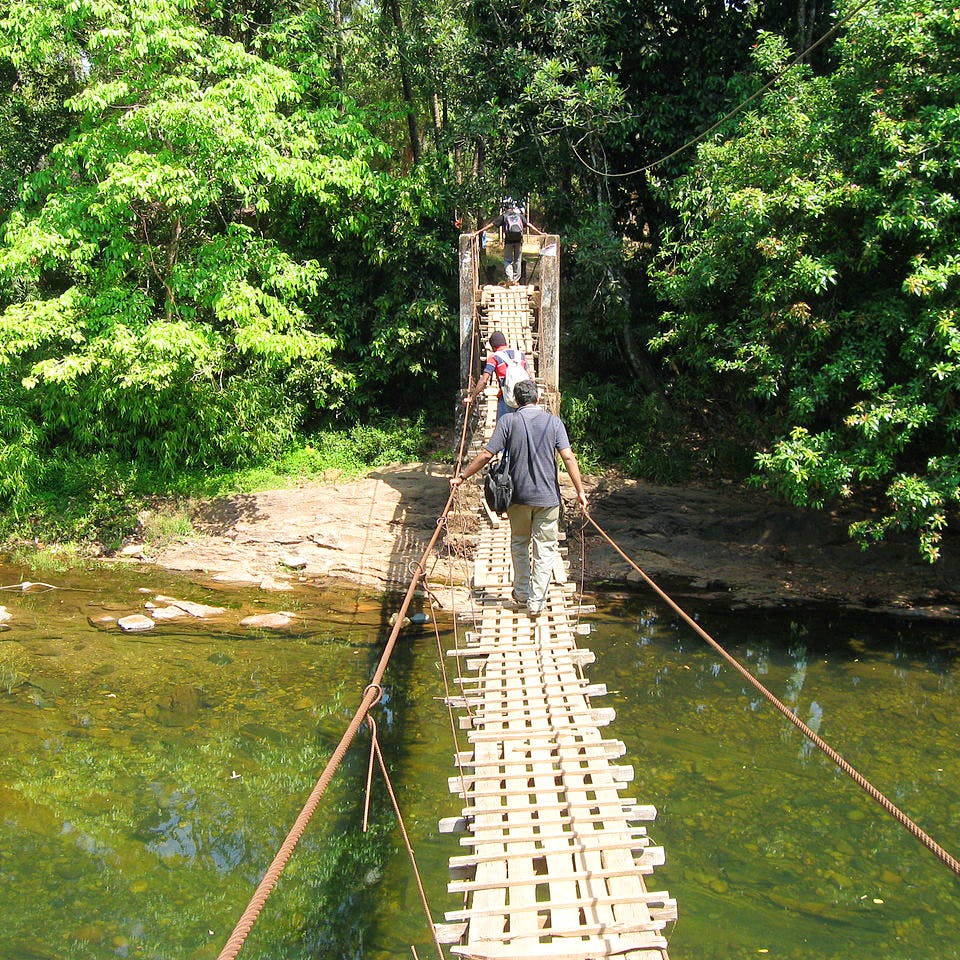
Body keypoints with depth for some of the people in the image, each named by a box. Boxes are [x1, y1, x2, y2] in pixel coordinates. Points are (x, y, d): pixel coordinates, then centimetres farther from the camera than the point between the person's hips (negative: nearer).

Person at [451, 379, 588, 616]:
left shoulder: (508, 422, -3)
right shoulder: (553, 422, -2)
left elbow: (486, 455, -6)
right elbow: (568, 457, -9)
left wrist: (462, 477, 4)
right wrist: (580, 491, -5)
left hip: (518, 495, 1)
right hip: (547, 497, -1)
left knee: (519, 543, 19)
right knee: (545, 548, 7)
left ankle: (521, 592, 28)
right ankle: (536, 601, 6)